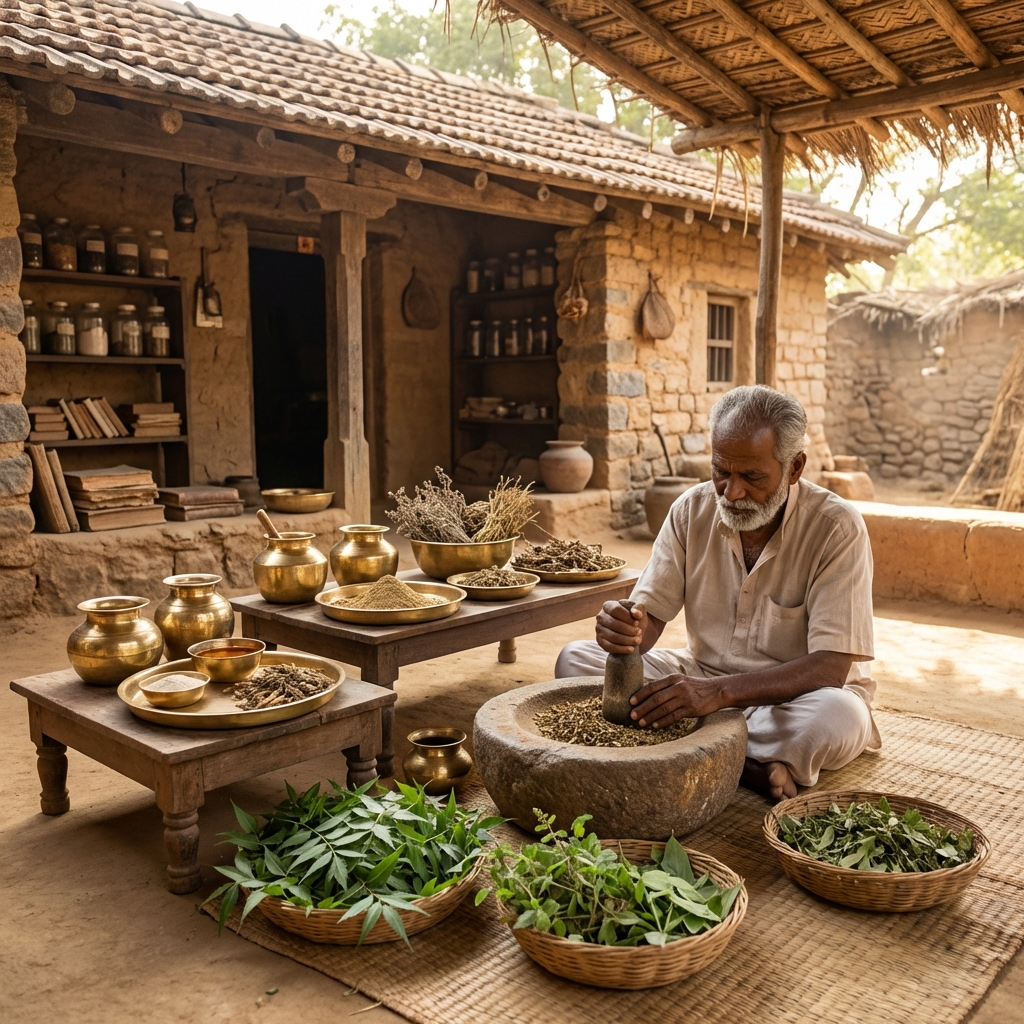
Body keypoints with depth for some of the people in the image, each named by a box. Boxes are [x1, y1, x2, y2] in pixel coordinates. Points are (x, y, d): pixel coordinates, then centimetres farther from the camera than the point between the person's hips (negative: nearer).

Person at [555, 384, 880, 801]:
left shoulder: (837, 528, -19)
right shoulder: (692, 509, -6)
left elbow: (832, 666, -25)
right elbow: (650, 612, -7)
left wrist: (720, 691, -39)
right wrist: (625, 629, -34)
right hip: (702, 676, 5)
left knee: (841, 718, -38)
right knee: (575, 658, -13)